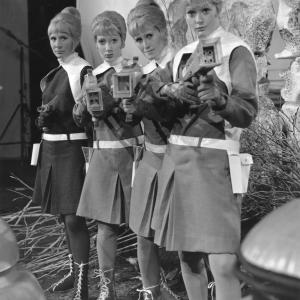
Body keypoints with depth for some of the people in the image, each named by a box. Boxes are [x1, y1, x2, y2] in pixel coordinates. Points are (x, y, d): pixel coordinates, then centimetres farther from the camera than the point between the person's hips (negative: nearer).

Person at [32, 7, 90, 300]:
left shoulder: (83, 71, -10)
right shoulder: (55, 73, 14)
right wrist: (46, 116, 4)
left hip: (72, 148, -8)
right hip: (51, 147, 8)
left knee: (73, 217, -8)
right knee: (64, 215, 16)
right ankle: (74, 271, 29)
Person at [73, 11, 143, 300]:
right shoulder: (92, 77, 10)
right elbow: (80, 118, 9)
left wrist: (115, 104, -20)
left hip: (131, 151, -3)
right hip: (102, 154, 3)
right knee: (105, 222, 4)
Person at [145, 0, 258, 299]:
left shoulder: (236, 52, -4)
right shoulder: (182, 55, 15)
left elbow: (247, 113, -12)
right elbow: (150, 90, 13)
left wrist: (219, 100, -32)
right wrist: (170, 90, -7)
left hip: (215, 158, -6)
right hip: (176, 157, 6)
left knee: (223, 263, -14)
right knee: (187, 254, 12)